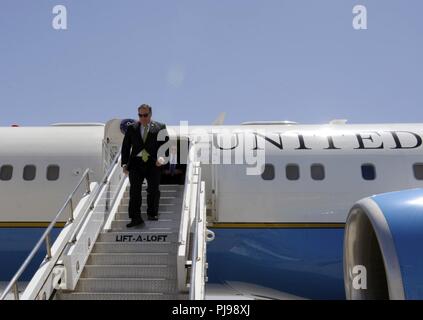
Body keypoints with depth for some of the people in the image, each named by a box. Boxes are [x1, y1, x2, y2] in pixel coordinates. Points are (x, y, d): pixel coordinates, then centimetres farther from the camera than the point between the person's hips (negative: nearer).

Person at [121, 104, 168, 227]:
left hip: (153, 163, -1)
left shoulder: (160, 127, 4)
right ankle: (136, 218, -1)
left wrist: (161, 157, -19)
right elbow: (125, 146, 11)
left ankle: (152, 213, 23)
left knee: (153, 190, 4)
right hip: (136, 163, 1)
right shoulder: (132, 128, 10)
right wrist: (124, 164, 4)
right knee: (134, 190, -4)